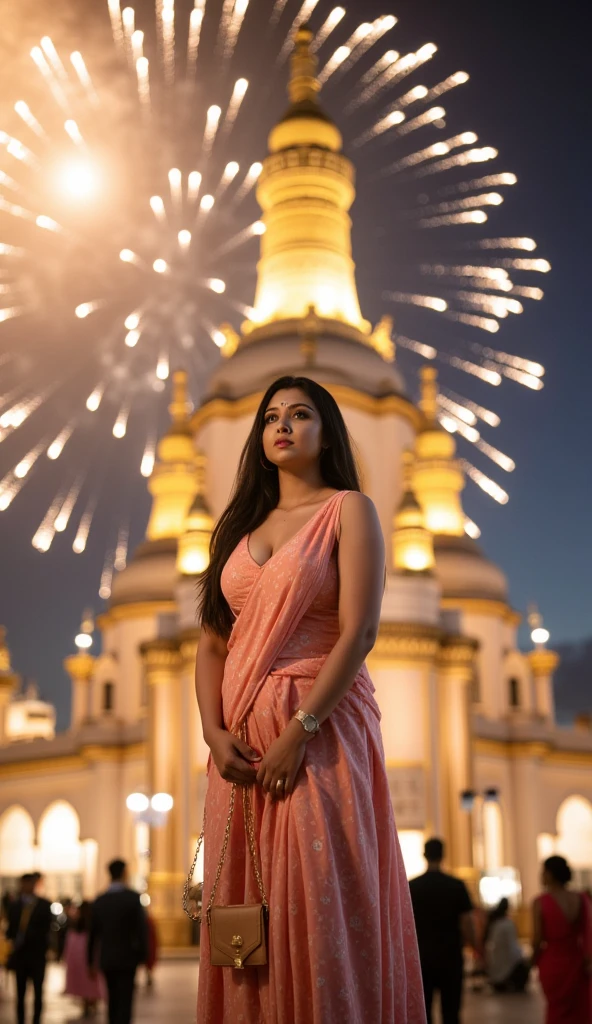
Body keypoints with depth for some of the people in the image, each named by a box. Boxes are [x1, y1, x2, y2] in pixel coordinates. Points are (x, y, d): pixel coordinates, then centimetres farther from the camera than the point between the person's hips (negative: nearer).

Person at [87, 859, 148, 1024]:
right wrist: (143, 956, -3)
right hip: (127, 958, -4)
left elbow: (93, 933, 7)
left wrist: (91, 961, 14)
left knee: (113, 1001, 16)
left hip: (106, 959, 4)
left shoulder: (99, 900, 4)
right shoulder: (132, 898, -9)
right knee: (124, 1002, -4)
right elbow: (141, 928, -11)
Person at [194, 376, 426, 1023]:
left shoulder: (349, 510, 0)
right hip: (241, 736, 5)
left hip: (322, 727, -5)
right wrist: (213, 730, -5)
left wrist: (299, 731, -17)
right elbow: (212, 639, 10)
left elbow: (358, 632, -11)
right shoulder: (242, 524, 16)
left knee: (320, 903, -5)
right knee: (243, 901, 8)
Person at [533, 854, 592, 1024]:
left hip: (552, 963, -2)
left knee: (557, 1010, 16)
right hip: (577, 962, 2)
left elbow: (537, 939, -13)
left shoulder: (541, 902, -16)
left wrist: (534, 959, 5)